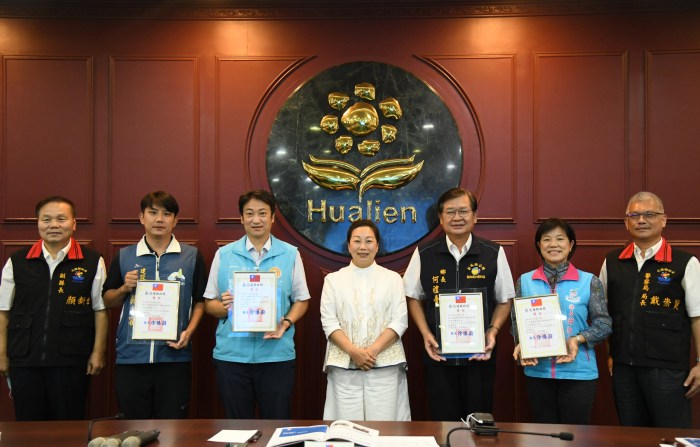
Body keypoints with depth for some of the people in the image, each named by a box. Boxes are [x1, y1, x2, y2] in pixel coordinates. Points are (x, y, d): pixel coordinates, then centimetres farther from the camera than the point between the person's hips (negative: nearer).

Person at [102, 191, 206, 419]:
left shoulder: (192, 257, 4)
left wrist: (189, 331, -8)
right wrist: (124, 288, -6)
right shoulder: (124, 256, 8)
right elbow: (108, 301, 14)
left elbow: (200, 301, 7)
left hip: (174, 357, -1)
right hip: (130, 357, 1)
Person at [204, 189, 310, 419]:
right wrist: (223, 306, -14)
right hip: (232, 354, 1)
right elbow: (209, 303, 8)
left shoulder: (290, 254, 5)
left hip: (276, 354, -1)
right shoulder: (224, 255, 7)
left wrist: (286, 323, -11)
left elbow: (301, 300, 7)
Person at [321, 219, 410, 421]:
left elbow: (400, 321, 1)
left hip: (385, 367, 0)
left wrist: (373, 350, -11)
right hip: (344, 367, 0)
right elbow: (329, 322, 2)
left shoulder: (393, 278, 10)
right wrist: (353, 351, -12)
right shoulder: (333, 279, 10)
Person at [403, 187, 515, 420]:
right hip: (439, 354, 0)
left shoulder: (493, 253, -1)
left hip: (480, 356, 0)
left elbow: (504, 300, 7)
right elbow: (414, 297, 9)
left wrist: (493, 330, -8)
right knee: (441, 421, 7)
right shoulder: (424, 254, 0)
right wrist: (426, 333, -4)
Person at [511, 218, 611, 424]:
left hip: (578, 372, -2)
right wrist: (522, 344, -12)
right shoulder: (524, 281, 4)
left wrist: (578, 339, -17)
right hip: (537, 371, 2)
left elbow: (603, 324, -1)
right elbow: (517, 320, 7)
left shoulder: (589, 281, -2)